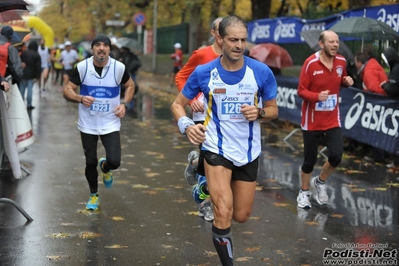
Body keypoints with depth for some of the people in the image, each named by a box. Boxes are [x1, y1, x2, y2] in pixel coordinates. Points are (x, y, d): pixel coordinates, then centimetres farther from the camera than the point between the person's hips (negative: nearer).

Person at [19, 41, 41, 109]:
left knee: (22, 89, 6)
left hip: (23, 74, 0)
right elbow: (38, 67, -6)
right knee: (29, 89, 2)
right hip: (31, 75, 0)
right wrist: (37, 76, -3)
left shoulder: (24, 52, -4)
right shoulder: (37, 55, -4)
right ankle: (29, 105, 2)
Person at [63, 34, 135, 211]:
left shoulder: (119, 67, -8)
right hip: (88, 125, 0)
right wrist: (80, 98, -26)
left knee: (114, 161, -11)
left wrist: (124, 104, -6)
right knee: (90, 163, 8)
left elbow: (130, 85, 10)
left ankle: (105, 168, 28)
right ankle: (93, 195, 34)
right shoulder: (82, 67, -10)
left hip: (111, 124, 0)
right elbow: (67, 90, -6)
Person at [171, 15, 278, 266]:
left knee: (241, 216, 15)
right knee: (224, 212, -19)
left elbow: (273, 110, 3)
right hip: (216, 149, -2)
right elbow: (178, 104, 1)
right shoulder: (204, 72, -11)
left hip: (249, 152, 3)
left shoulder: (261, 72, -10)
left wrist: (259, 112, -20)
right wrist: (187, 126, -20)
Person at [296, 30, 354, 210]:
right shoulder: (311, 63, -16)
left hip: (332, 121, 4)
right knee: (309, 160, 6)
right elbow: (301, 90, -14)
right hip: (312, 121, -3)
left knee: (336, 156, -9)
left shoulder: (341, 62, -1)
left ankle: (320, 182, 21)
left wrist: (347, 81, -6)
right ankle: (304, 193, 29)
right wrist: (317, 96, -32)